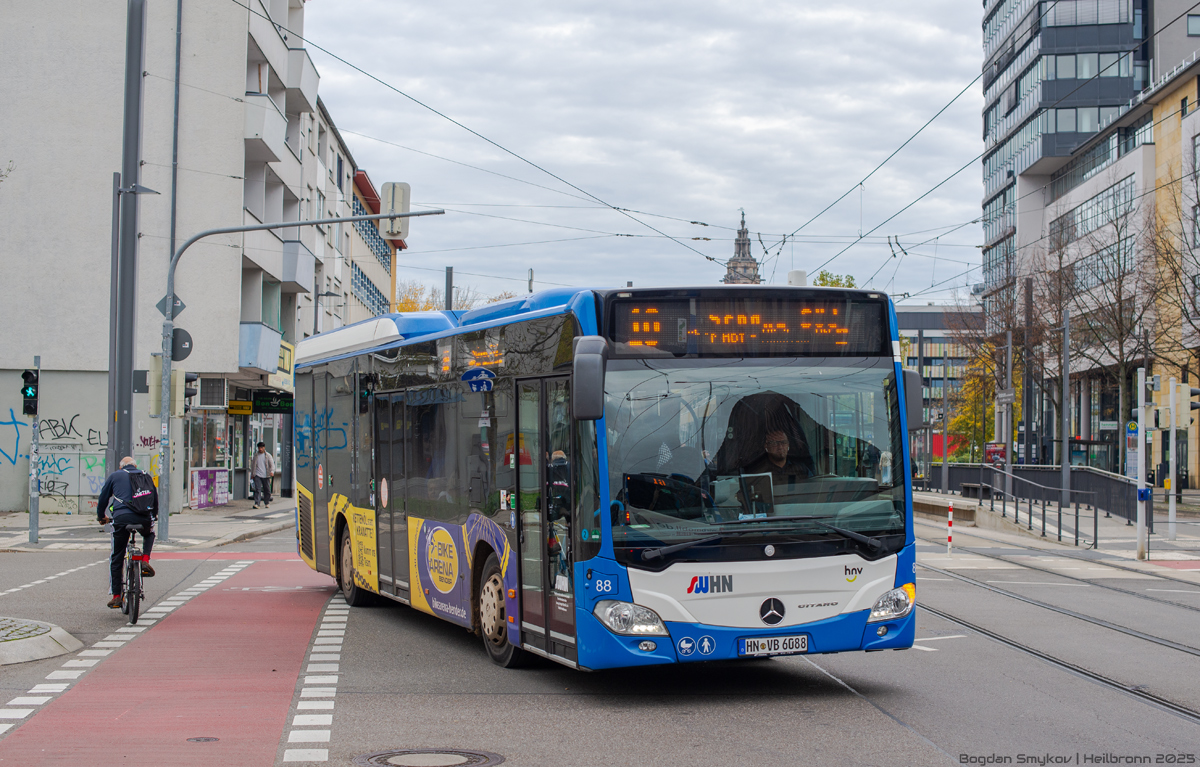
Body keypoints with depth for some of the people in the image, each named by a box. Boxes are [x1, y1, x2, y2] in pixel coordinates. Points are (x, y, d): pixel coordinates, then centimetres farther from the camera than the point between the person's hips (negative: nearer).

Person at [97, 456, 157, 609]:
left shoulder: (115, 476, 18)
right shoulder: (146, 476, 24)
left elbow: (103, 498, 23)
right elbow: (155, 498, 32)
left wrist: (101, 516, 40)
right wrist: (154, 516, 50)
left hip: (122, 517, -2)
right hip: (145, 519, 2)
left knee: (116, 558, 9)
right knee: (149, 534, 37)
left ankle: (115, 595, 6)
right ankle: (145, 561, 10)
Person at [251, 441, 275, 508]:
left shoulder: (268, 455, 4)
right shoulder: (256, 455, 12)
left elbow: (272, 464, -3)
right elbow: (253, 465, 20)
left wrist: (272, 471, -21)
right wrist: (252, 474, 18)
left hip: (266, 475, 0)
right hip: (257, 475, 0)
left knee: (267, 490, 5)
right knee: (257, 489, -13)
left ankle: (266, 503, 23)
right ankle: (256, 503, -17)